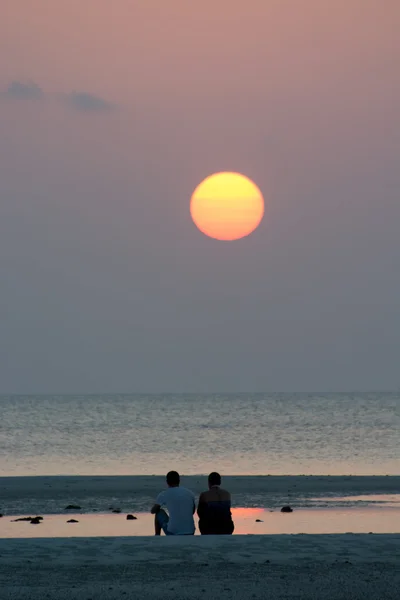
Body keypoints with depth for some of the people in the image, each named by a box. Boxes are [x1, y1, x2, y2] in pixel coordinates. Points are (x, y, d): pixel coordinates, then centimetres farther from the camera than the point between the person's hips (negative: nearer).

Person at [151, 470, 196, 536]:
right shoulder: (190, 493, 6)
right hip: (190, 534, 3)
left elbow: (153, 511, 13)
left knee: (159, 513, 24)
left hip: (173, 533, -3)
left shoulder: (163, 495, -2)